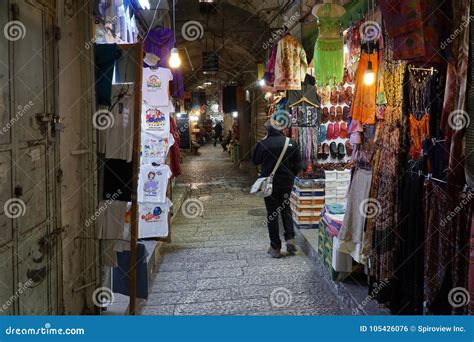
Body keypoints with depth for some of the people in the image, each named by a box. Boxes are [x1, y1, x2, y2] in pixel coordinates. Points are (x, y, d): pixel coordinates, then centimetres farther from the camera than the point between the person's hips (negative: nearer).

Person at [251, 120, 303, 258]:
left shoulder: (263, 144, -14)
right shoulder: (291, 143, -6)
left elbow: (255, 161, 3)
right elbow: (298, 165, -1)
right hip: (286, 183, 2)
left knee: (272, 214, 8)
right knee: (286, 210, 22)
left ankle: (275, 247, 11)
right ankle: (290, 238, 7)